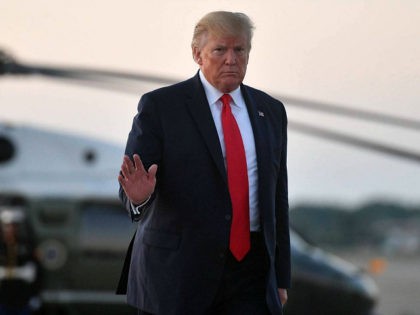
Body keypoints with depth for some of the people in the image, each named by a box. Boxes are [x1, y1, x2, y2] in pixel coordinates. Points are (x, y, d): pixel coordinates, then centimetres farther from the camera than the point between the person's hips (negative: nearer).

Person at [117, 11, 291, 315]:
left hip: (250, 273, 3)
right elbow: (132, 183, -7)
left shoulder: (270, 111, 11)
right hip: (177, 271, -3)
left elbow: (277, 197, 13)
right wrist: (138, 195, -32)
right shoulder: (160, 106, -3)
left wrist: (281, 278, 12)